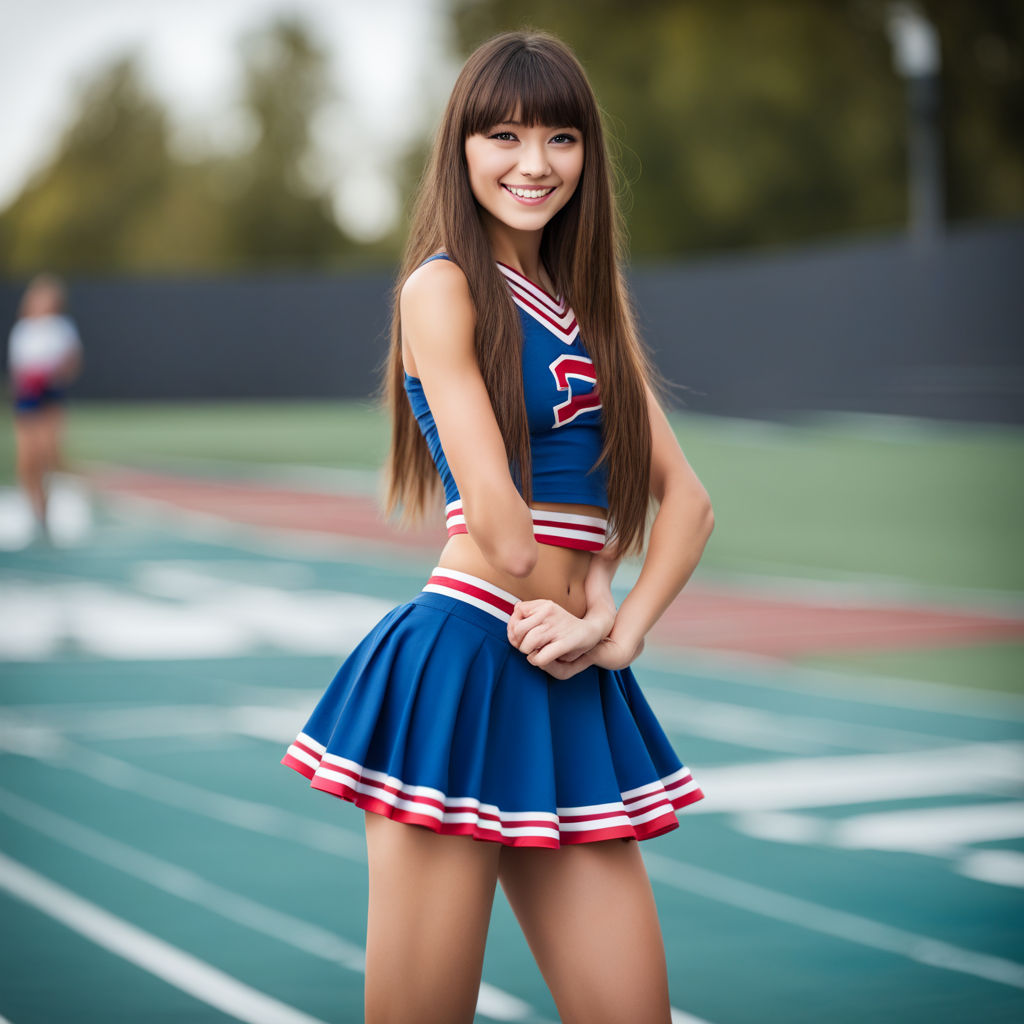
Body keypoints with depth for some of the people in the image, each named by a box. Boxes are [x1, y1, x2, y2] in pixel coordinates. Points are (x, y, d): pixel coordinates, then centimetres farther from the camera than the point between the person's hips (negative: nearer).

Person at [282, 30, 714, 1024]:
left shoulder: (588, 307, 18)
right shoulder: (443, 285, -3)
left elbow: (685, 497, 14)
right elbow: (496, 516, -11)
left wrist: (620, 633, -1)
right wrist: (576, 616, 3)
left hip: (572, 691, 7)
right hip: (465, 661, -7)